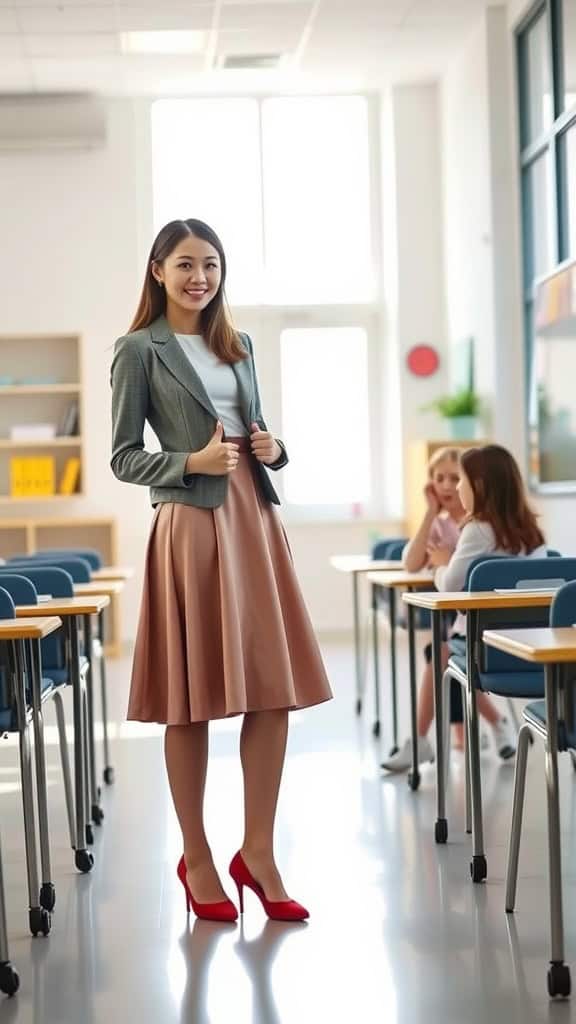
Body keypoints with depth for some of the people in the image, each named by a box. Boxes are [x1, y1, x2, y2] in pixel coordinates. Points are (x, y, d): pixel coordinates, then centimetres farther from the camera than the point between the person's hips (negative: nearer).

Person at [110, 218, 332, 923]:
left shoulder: (238, 346, 17)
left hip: (253, 518, 6)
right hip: (190, 523, -6)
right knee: (192, 697, 0)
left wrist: (272, 450, 1)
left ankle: (257, 852, 14)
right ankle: (197, 859, 14)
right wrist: (192, 462, -16)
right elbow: (123, 458, -2)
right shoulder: (140, 349, 0)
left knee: (273, 690, 3)